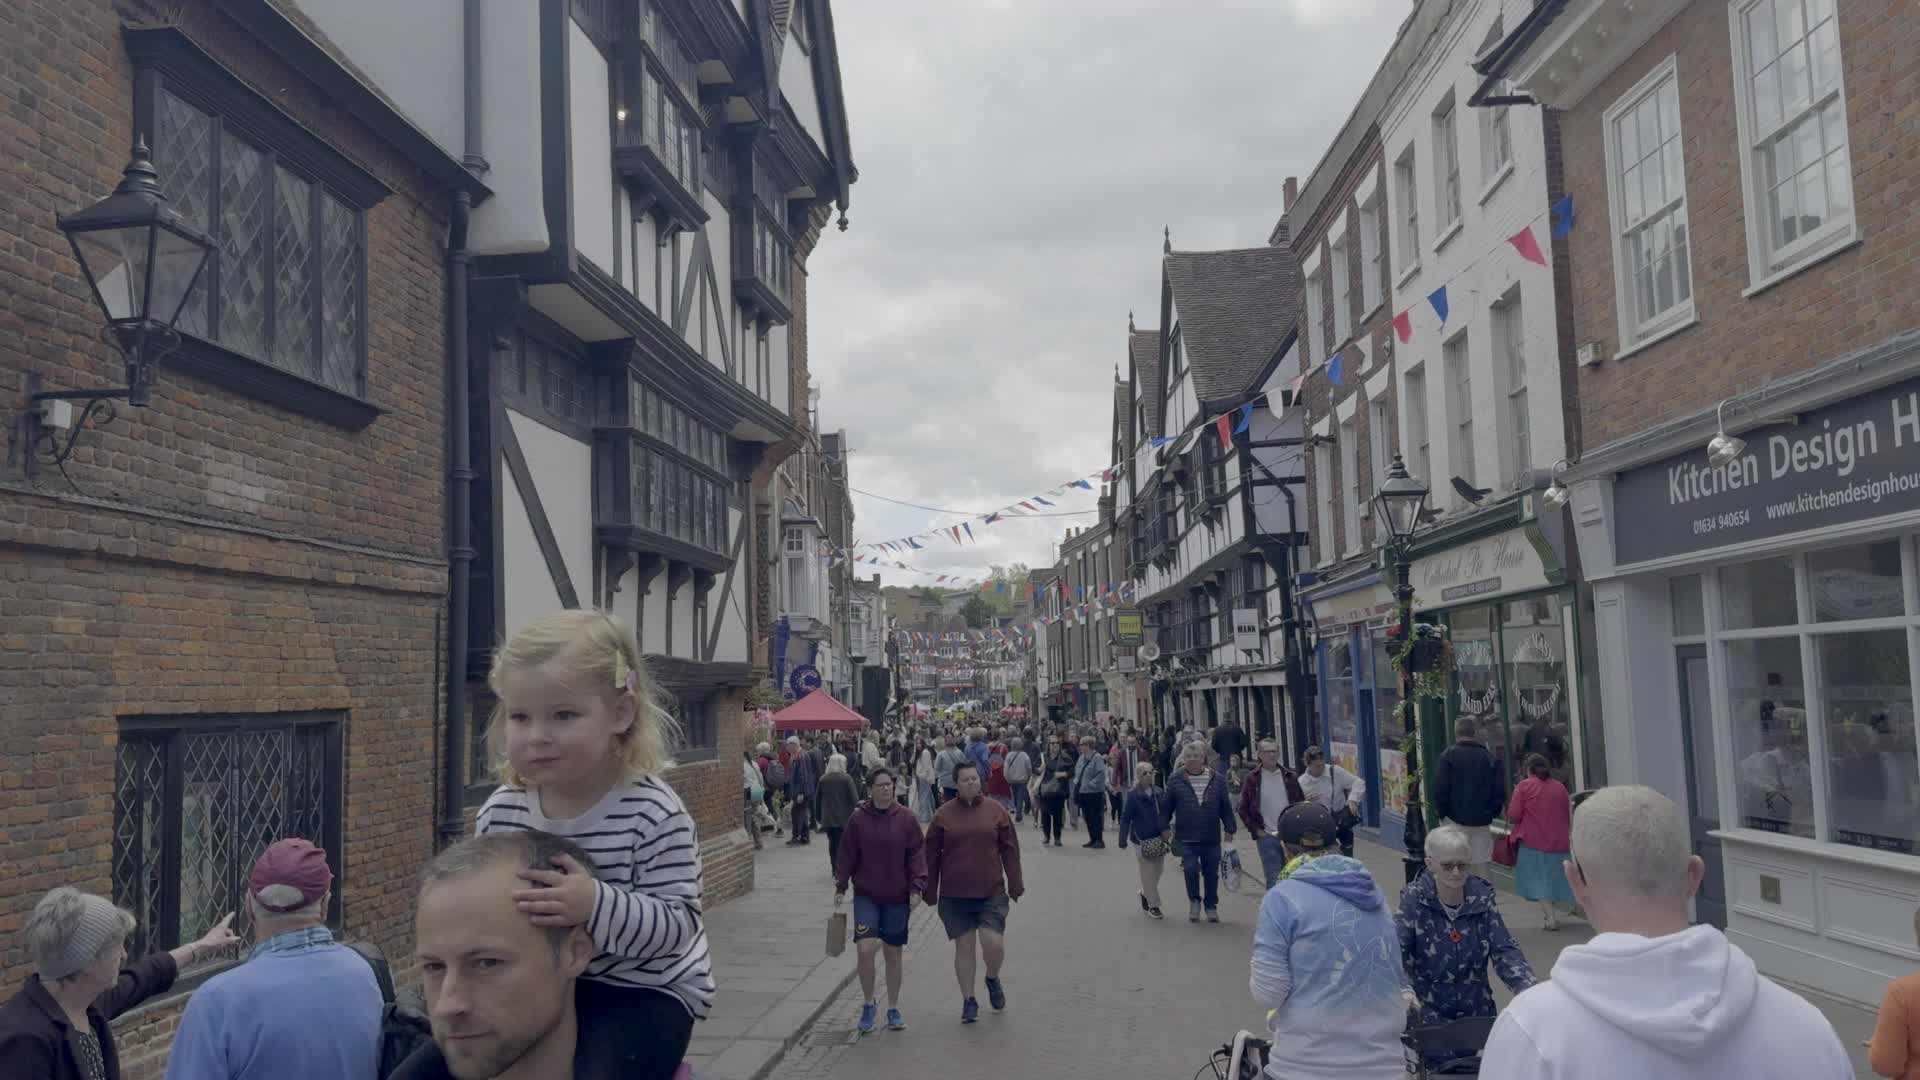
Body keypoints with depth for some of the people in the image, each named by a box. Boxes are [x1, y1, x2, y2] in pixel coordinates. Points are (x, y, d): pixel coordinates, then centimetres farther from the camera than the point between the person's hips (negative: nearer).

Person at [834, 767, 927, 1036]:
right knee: (865, 948, -13)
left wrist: (917, 887, -7)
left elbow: (917, 854, -1)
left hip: (897, 897, 1)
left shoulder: (906, 818, -4)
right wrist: (840, 886, 2)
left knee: (894, 953, 9)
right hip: (866, 895, -1)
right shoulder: (858, 818, -3)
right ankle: (869, 1003, 10)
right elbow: (847, 854, 3)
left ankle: (893, 1009, 26)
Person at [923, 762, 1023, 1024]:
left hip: (991, 893, 0)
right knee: (964, 946, 4)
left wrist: (1015, 884, 3)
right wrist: (930, 891, 6)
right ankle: (969, 1000, 20)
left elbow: (1010, 850, 5)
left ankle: (993, 979, 24)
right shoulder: (944, 815, 2)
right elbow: (932, 855, 6)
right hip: (954, 895, 0)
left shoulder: (996, 811, 3)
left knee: (994, 944, -8)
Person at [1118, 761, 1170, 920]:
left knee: (1159, 869, 11)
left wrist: (1165, 830, 0)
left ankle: (1145, 893, 37)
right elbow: (1125, 818, -8)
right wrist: (1123, 840, -11)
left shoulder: (1158, 793, 3)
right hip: (1142, 839, -5)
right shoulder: (1133, 795, -10)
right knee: (1148, 872, -1)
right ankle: (1153, 906, 11)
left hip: (1158, 838, 5)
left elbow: (1163, 814, 10)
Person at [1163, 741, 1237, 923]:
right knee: (1191, 869, -13)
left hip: (1211, 838, 2)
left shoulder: (1218, 780, 3)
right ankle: (1194, 901, 13)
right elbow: (1166, 806, 6)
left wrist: (1229, 829, 5)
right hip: (1186, 838, -2)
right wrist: (1166, 827, 5)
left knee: (1211, 873, 8)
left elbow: (1226, 807, 7)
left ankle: (1211, 906, 28)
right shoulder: (1176, 781, -1)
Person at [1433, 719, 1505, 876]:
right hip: (1482, 820, 3)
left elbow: (1440, 790, -10)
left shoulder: (1449, 755, -7)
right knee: (1480, 864, 7)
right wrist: (1492, 813, 12)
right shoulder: (1489, 756, 3)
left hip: (1456, 819, -3)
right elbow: (1500, 791, 2)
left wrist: (1442, 813, 2)